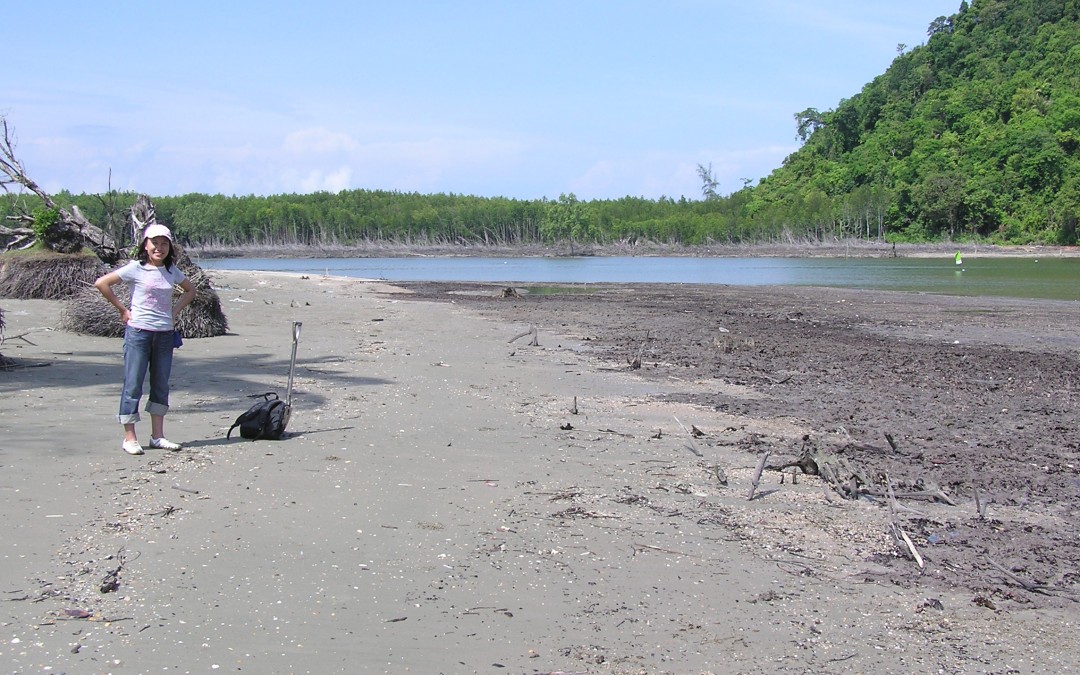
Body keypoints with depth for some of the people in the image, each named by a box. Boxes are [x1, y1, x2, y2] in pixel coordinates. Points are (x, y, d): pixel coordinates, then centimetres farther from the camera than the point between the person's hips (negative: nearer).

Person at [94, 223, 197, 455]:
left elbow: (190, 290, 24)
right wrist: (122, 310, -5)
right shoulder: (136, 268, -4)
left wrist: (175, 310, 10)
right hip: (138, 332, -5)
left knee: (161, 385, 8)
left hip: (165, 334, 5)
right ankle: (129, 437, 3)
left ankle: (157, 436, 16)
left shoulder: (172, 271, 9)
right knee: (133, 384, -2)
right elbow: (101, 283, -5)